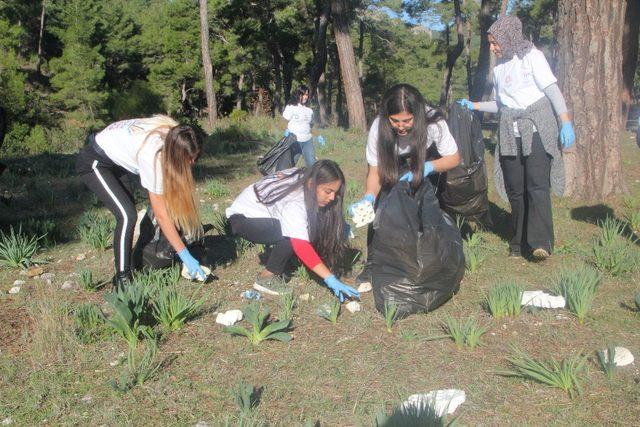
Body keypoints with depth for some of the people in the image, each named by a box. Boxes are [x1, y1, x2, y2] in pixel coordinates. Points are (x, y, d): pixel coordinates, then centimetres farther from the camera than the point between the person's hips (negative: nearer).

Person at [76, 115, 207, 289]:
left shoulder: (172, 133, -17)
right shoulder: (152, 155, -37)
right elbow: (161, 215, -31)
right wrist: (185, 255, -28)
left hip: (116, 159, 9)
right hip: (93, 163, -9)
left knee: (129, 212, 9)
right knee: (127, 216, -19)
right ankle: (122, 279, -9)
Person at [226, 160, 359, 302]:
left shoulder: (305, 179, -15)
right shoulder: (294, 203, -37)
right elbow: (302, 246, -43)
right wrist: (331, 279, -50)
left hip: (267, 214, 8)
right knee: (291, 234, -32)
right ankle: (266, 278, -15)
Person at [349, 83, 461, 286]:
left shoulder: (433, 123, -35)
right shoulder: (378, 128, -33)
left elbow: (454, 158, -21)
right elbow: (375, 171, -25)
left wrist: (428, 167, -39)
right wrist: (368, 196, -45)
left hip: (429, 161, 0)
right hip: (393, 166, 1)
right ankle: (373, 263, -7)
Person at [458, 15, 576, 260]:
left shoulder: (532, 56, 0)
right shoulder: (499, 68, 17)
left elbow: (553, 90, -6)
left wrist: (566, 122, -15)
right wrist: (473, 106, 13)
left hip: (537, 130, -5)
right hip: (511, 133, 5)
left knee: (537, 184, -17)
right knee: (515, 189, 1)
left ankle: (541, 242, -23)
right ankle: (519, 242, 8)